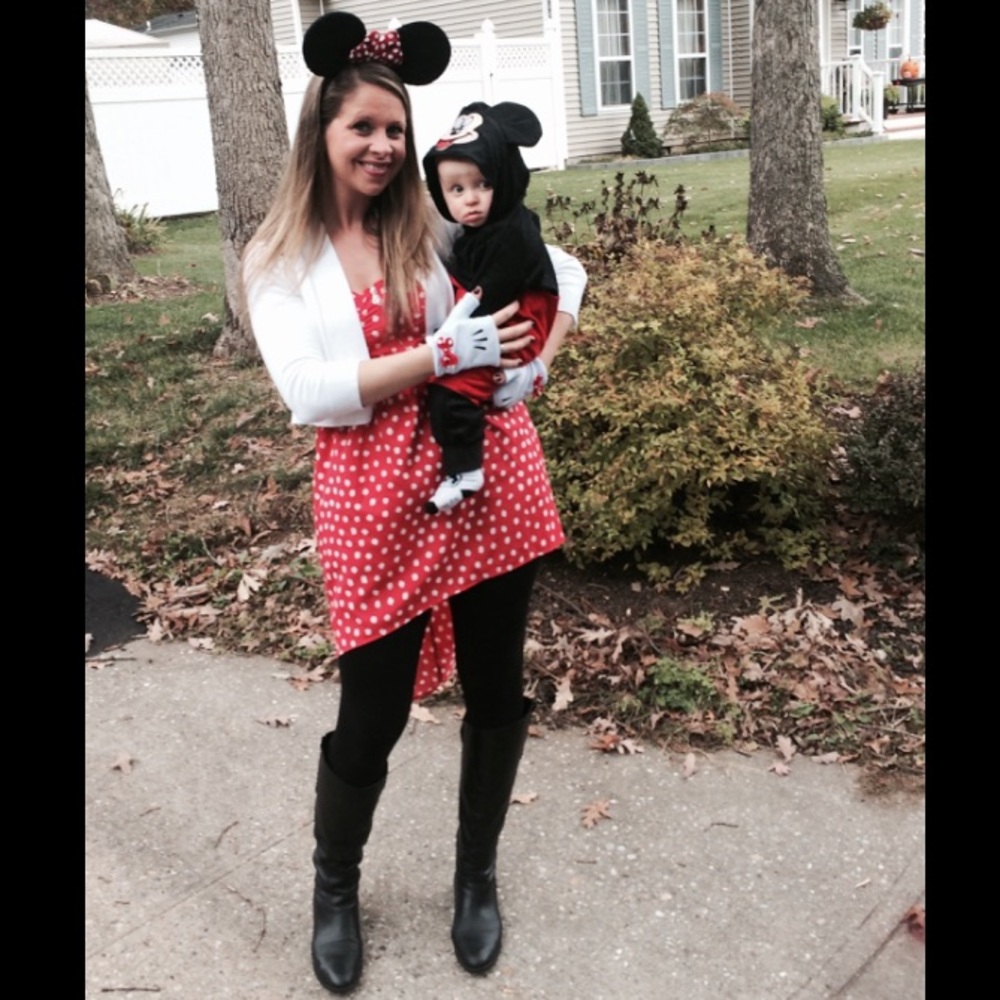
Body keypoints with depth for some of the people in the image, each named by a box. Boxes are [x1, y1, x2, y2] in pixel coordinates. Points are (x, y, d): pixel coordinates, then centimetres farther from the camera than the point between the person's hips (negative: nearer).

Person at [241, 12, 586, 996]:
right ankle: (334, 888, 36)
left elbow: (561, 270, 12)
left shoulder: (441, 220, 7)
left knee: (496, 693, 12)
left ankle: (477, 875, 37)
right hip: (376, 499, -2)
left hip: (491, 473, 3)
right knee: (372, 715, 6)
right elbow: (311, 393, -12)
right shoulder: (279, 260, 1)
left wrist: (530, 361, -7)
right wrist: (443, 353, -20)